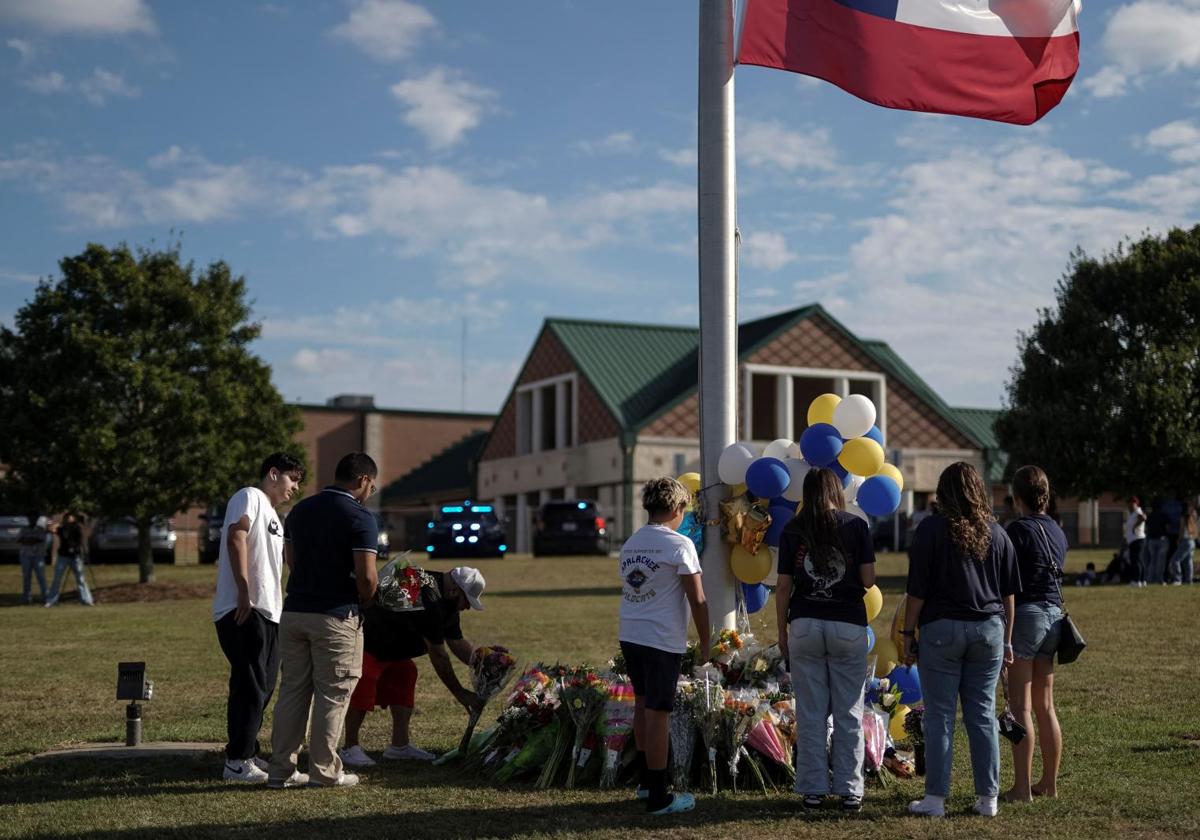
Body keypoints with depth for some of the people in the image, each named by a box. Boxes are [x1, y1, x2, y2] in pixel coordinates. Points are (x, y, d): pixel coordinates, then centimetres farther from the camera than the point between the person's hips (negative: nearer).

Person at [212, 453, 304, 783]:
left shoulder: (273, 517, 26)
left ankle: (248, 755, 24)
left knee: (263, 688, 14)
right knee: (250, 687, -8)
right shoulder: (250, 496, -4)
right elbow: (236, 537, -19)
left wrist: (278, 608, 24)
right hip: (243, 611, -10)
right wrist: (244, 591, -26)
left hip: (268, 613, 10)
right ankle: (237, 761, -2)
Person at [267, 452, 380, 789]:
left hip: (294, 611, 6)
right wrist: (365, 602, 2)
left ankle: (281, 769, 14)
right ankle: (324, 771, 8)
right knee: (332, 695, 3)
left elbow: (291, 560, 16)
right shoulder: (360, 517, -11)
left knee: (292, 691, 11)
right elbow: (366, 576, -17)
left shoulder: (299, 510, 11)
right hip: (336, 616, -6)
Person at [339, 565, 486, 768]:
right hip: (363, 642, -11)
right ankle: (350, 748, -4)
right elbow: (438, 655, -25)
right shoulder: (430, 601, -32)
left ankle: (400, 745, 12)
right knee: (363, 689, -16)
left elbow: (457, 642, 9)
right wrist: (460, 693, -17)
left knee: (405, 676, 8)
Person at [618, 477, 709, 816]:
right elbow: (697, 600, -10)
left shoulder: (630, 543, 12)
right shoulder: (679, 545, -10)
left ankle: (646, 781, 31)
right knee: (658, 714, -2)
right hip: (662, 640, -7)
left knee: (643, 705, 20)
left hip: (630, 636, 7)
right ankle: (658, 798, 4)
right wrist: (705, 642, 0)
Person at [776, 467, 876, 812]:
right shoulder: (856, 526, 0)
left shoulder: (792, 530, 3)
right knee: (849, 712, 6)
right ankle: (850, 790, 7)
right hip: (848, 625, -1)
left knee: (810, 713, 6)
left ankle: (813, 790, 9)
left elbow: (783, 586, 2)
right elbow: (868, 579, -3)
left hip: (805, 625, 1)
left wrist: (782, 632, 10)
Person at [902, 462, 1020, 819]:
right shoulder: (996, 532, 7)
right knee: (983, 715, 10)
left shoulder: (932, 529, -6)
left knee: (940, 715, 1)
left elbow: (917, 590, -8)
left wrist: (908, 634, 0)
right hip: (988, 628, 4)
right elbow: (1008, 593, 11)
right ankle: (988, 797, 14)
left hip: (942, 628, -4)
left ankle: (936, 799, 4)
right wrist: (1007, 639, 18)